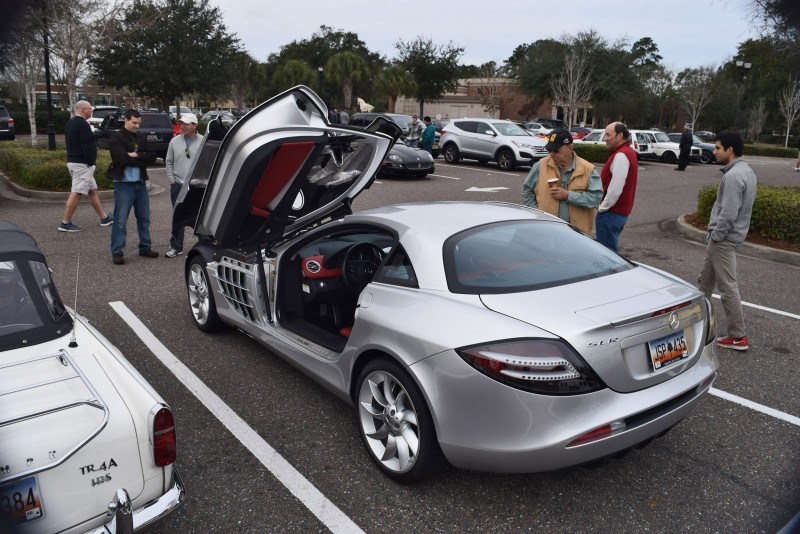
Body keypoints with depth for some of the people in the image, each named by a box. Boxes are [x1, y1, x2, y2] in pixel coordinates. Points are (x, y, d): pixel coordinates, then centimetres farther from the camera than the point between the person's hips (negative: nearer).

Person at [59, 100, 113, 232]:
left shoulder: (70, 123, 16)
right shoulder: (83, 124, -16)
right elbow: (87, 146, -22)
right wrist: (90, 161, -16)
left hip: (72, 161, 11)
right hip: (82, 163, -11)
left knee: (92, 190, 16)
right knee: (76, 193, -7)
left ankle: (104, 217, 23)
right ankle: (65, 223, -5)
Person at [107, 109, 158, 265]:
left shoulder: (142, 139, 12)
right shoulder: (116, 138, -6)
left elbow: (152, 157, -1)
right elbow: (123, 158, -19)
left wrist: (136, 155, -14)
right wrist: (142, 159, -9)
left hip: (140, 183, 6)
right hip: (123, 184, -6)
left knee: (144, 218, 13)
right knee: (120, 220, -2)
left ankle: (145, 247, 24)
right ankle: (117, 252, 5)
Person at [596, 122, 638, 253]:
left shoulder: (621, 155, -18)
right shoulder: (628, 152, 16)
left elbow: (615, 189, -25)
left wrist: (602, 207, -14)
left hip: (612, 213, -10)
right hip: (621, 211, 10)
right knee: (611, 250, 18)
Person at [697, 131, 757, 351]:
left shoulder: (733, 176, -23)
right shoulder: (746, 171, 11)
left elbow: (728, 213, -26)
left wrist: (714, 236, -14)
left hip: (724, 239, -10)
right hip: (729, 236, 10)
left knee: (727, 287, -4)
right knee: (705, 279, 21)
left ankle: (738, 336, 2)